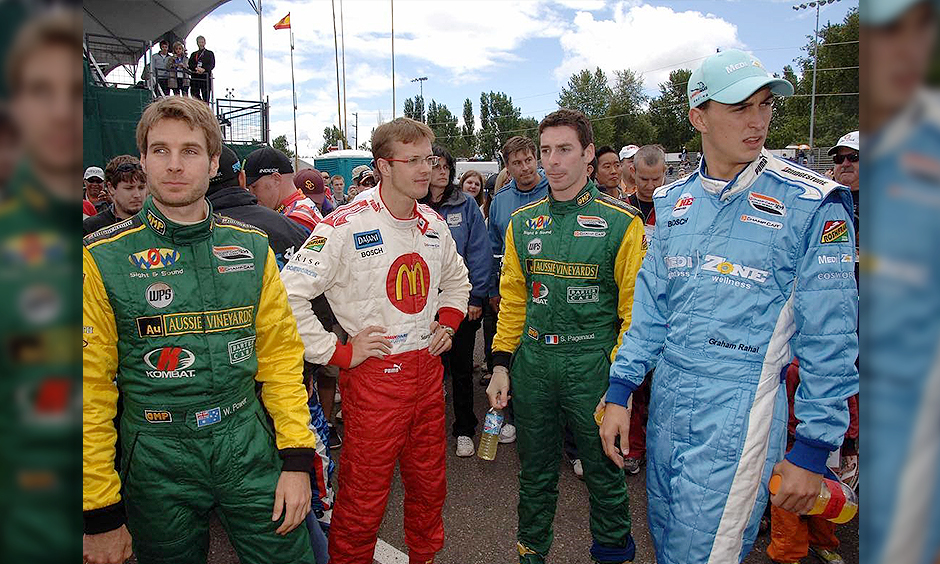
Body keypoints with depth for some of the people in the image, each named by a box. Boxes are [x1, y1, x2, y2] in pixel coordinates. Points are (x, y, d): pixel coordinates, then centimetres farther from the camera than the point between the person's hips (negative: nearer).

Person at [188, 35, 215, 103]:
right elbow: (190, 65, 10)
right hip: (195, 77, 3)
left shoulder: (210, 53, 11)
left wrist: (204, 69, -18)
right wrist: (196, 68, -12)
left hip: (206, 77, -3)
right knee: (195, 96, -3)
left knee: (206, 97, -7)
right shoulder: (193, 54, 20)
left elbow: (212, 65, -1)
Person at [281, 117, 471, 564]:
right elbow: (289, 295, -18)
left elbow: (456, 279, 26)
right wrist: (339, 353, -15)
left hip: (428, 371, 6)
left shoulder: (434, 224, 7)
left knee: (429, 485, 20)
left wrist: (448, 323, 11)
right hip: (374, 374, -6)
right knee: (364, 498, 6)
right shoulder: (345, 226, -14)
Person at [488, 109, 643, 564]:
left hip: (593, 364, -3)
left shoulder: (621, 222, -7)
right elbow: (512, 300, 11)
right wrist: (501, 364, 6)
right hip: (532, 363, 4)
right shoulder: (523, 222, 6)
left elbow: (636, 307, -8)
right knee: (535, 473, 18)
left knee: (604, 471, 14)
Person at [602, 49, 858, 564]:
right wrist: (619, 391, 4)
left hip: (738, 409, -5)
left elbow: (829, 340, -9)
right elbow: (651, 304, 8)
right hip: (666, 399, 5)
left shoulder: (812, 205, -10)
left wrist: (814, 449, -8)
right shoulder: (671, 202, 5)